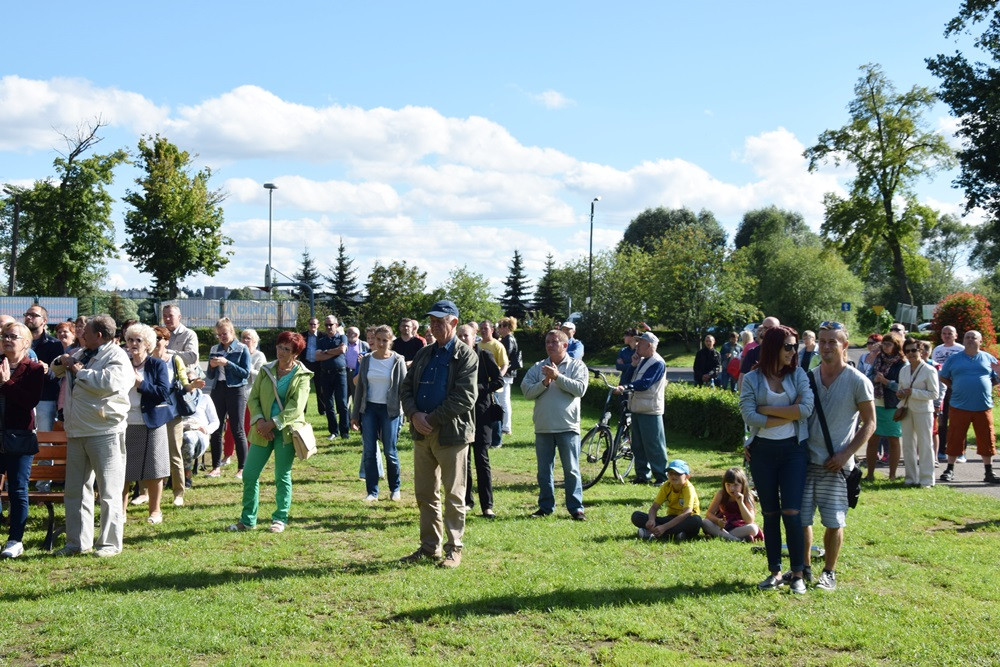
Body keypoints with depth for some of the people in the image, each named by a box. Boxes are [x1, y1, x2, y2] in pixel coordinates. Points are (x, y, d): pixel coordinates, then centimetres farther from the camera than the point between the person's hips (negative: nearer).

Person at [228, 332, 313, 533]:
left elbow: (296, 406, -11)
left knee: (283, 477, 2)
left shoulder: (301, 375, -2)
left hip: (286, 431, -4)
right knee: (249, 475, 2)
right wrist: (259, 420, -9)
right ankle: (247, 520, 13)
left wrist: (273, 423, -16)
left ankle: (280, 519, 15)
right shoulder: (266, 370, 10)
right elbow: (253, 397, 8)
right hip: (263, 430, 4)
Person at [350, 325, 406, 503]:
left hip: (390, 409, -3)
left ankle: (395, 489, 19)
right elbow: (359, 387, 9)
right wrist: (354, 415, 7)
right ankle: (372, 492, 9)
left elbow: (403, 387, -2)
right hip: (369, 408, 3)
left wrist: (407, 411, -11)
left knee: (390, 451, 2)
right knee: (369, 452, 2)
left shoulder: (398, 361, -3)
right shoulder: (366, 360, 5)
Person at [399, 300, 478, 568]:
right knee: (424, 494, 12)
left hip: (452, 433, -6)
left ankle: (454, 549, 11)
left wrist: (432, 420, -15)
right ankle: (429, 546, 22)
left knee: (453, 496, 2)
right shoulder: (423, 354, 13)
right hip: (422, 433, 6)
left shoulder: (466, 355, -6)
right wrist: (414, 415, -9)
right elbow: (407, 388, 11)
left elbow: (464, 398, -15)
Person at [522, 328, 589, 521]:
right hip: (543, 427, 3)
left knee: (572, 470, 0)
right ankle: (546, 506, 19)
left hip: (568, 427, -3)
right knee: (544, 471, 9)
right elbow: (527, 391, -2)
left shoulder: (577, 366, 2)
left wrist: (557, 376, -14)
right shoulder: (538, 368, 9)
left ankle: (576, 508, 7)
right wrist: (545, 382, -15)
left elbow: (580, 389, -13)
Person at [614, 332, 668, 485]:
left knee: (654, 445, -6)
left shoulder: (657, 363, -12)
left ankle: (661, 476, 1)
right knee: (638, 445, 12)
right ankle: (642, 474, 20)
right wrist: (634, 365, -1)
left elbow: (644, 383, -23)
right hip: (637, 407, 9)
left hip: (650, 410, -9)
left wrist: (625, 387, -34)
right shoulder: (642, 360, 17)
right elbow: (630, 380, 12)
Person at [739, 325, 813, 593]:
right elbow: (750, 416, -13)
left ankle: (798, 574, 3)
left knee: (791, 512, -7)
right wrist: (790, 413, -11)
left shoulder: (798, 375, 2)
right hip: (763, 451, 1)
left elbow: (807, 408, -13)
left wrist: (767, 409, -11)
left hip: (793, 450, -1)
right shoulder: (752, 379, -1)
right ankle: (775, 572, 17)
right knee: (770, 514, 8)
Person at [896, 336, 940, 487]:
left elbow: (934, 394, -12)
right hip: (906, 410, 6)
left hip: (923, 411, -6)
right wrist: (900, 393, -2)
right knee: (908, 445, 10)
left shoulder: (929, 370, -9)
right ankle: (911, 478, 19)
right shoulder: (903, 370, 10)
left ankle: (926, 479, 7)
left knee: (924, 445, 0)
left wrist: (913, 392, -20)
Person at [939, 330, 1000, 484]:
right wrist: (955, 388, 2)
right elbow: (943, 377, 14)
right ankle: (950, 470, 14)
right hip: (959, 407, 0)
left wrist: (982, 388, -2)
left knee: (987, 441, 3)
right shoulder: (954, 359, 8)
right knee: (955, 439, 2)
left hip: (983, 407, 1)